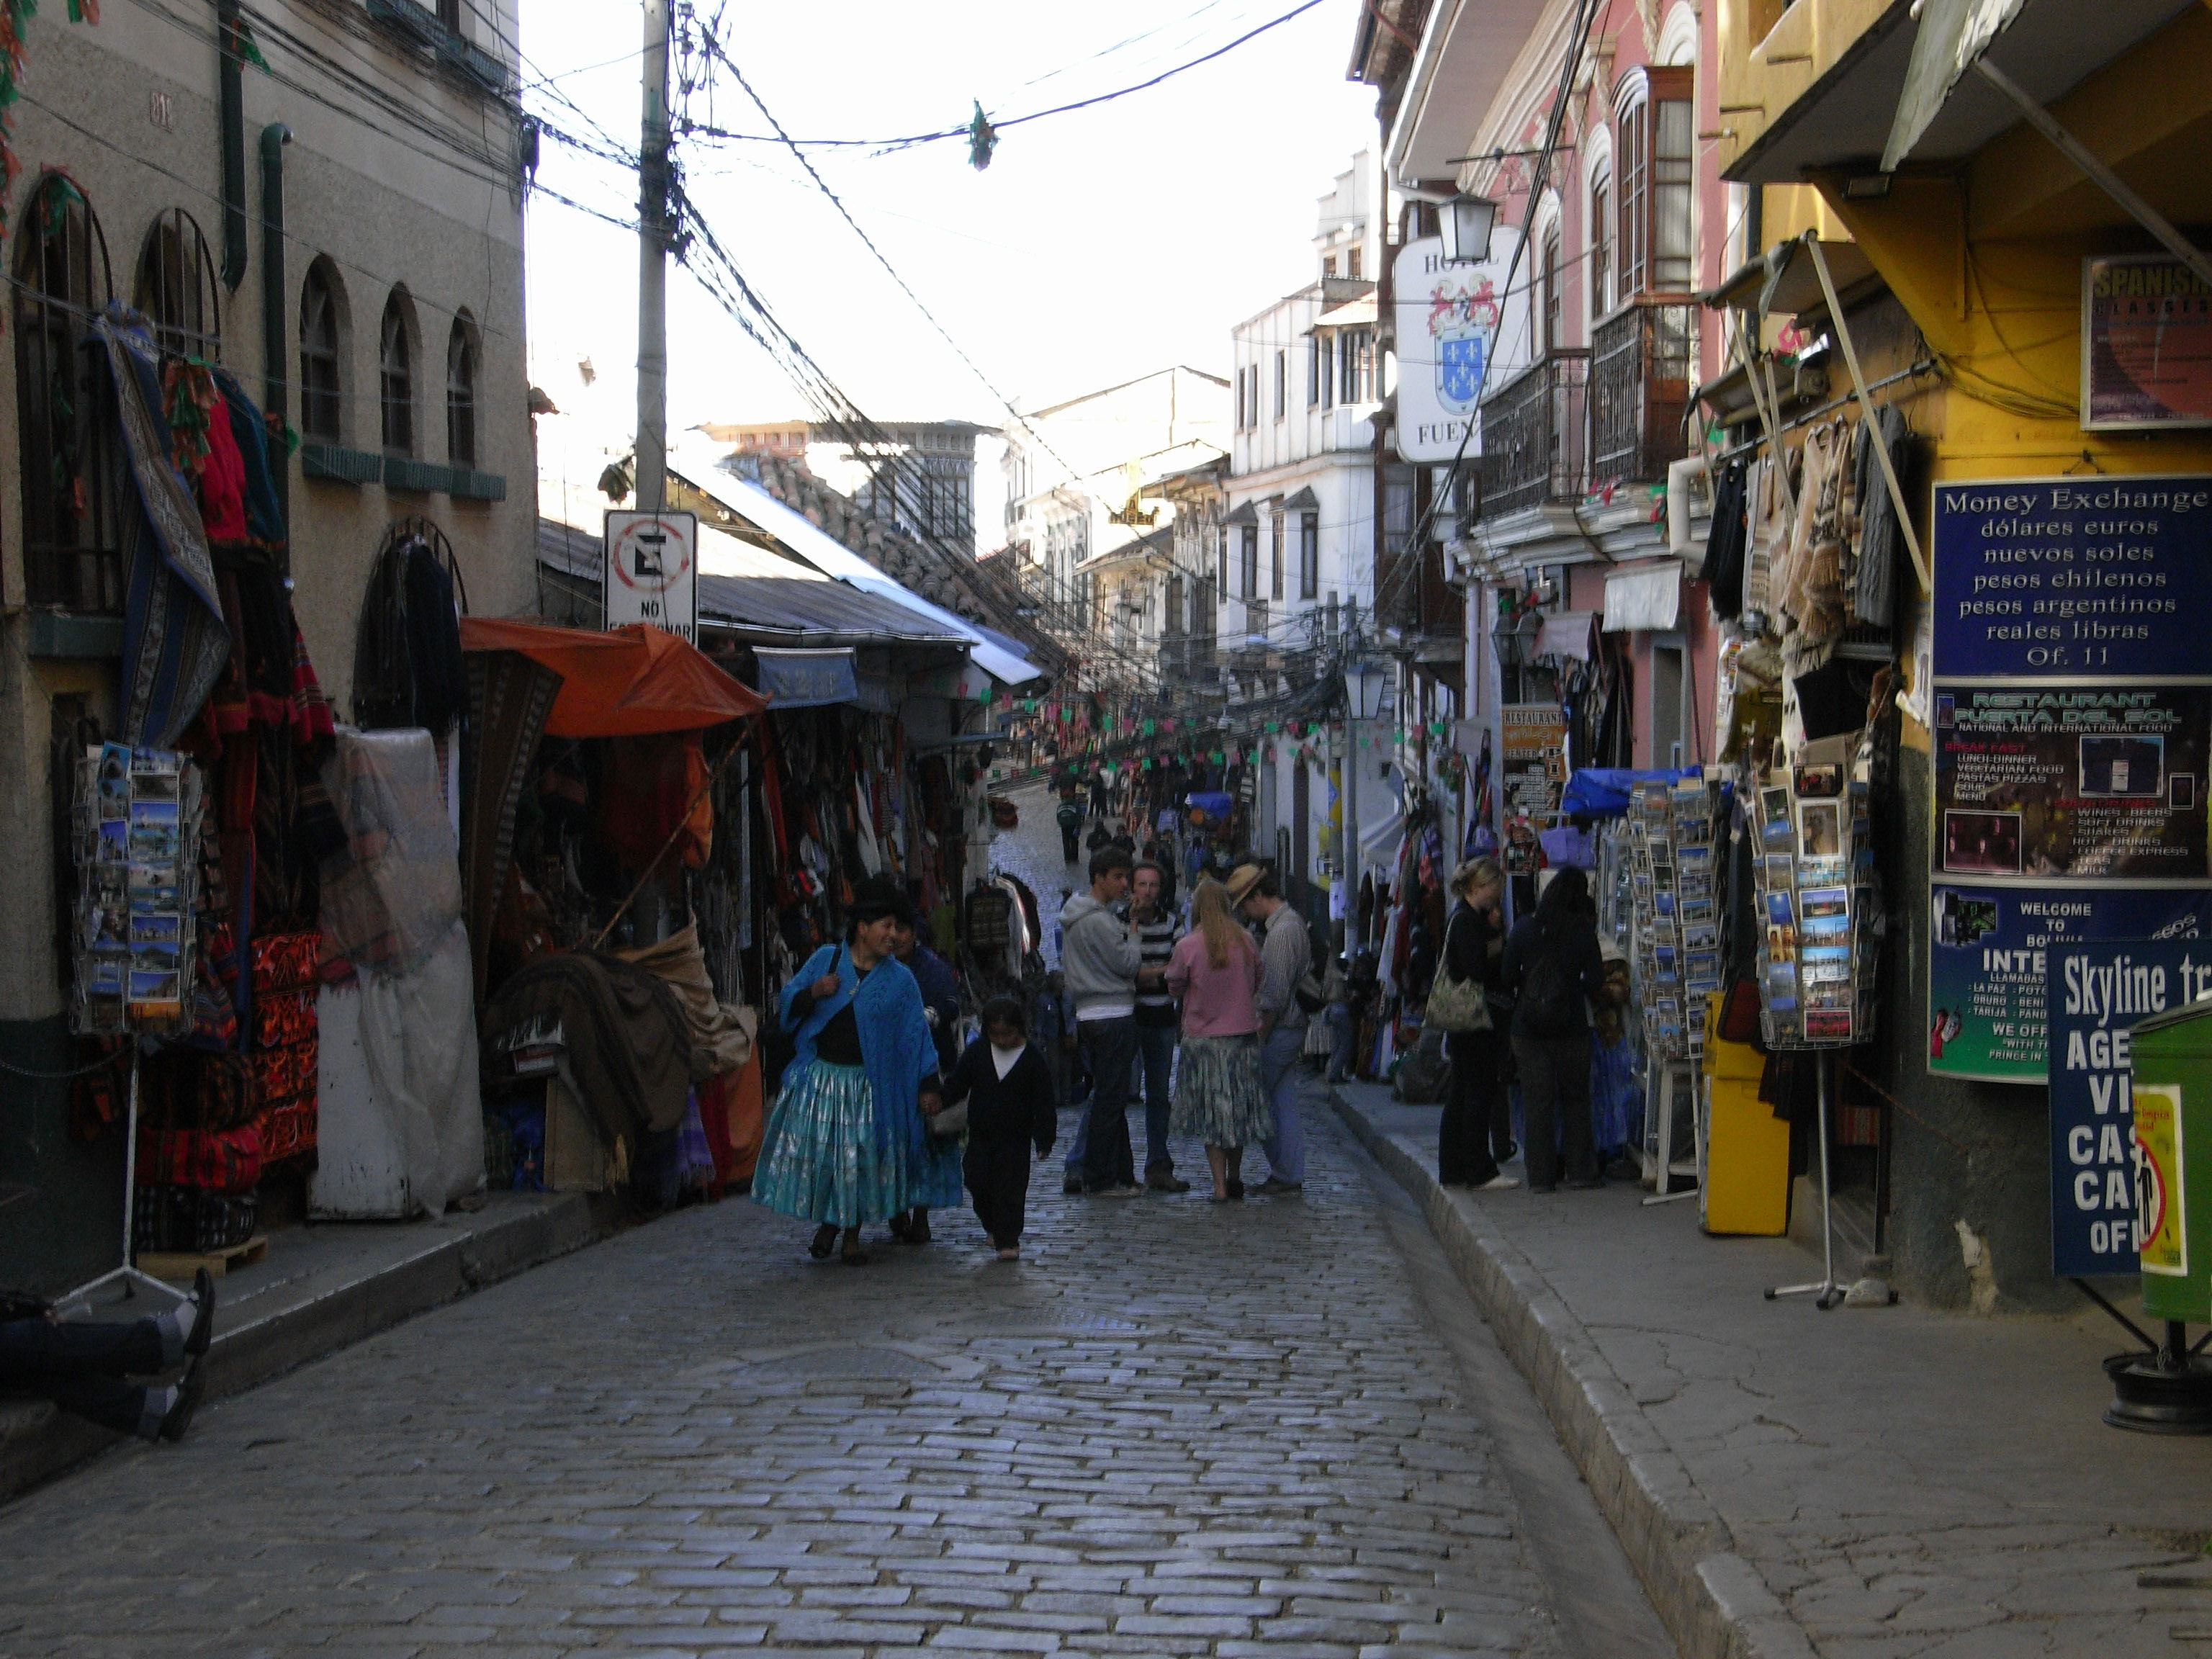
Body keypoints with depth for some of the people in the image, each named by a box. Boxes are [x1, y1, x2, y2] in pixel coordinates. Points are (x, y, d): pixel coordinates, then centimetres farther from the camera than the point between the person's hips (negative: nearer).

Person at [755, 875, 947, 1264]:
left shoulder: (899, 979, 0)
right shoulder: (825, 959, 3)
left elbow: (916, 1033, 0)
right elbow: (788, 1003, 7)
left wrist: (928, 1085, -5)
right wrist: (812, 993, -15)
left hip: (868, 1085, -1)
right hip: (819, 1078, 1)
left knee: (862, 1158, 2)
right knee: (815, 1153, 1)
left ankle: (852, 1235, 19)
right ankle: (826, 1226, 23)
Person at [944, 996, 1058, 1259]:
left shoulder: (1033, 1060, -6)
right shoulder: (977, 1052, 2)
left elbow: (1045, 1104, -4)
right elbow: (957, 1085, 7)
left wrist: (1044, 1139, -8)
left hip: (1015, 1138, -3)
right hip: (980, 1136, 3)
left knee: (1010, 1189, -6)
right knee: (978, 1184, 5)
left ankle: (1008, 1240, 1)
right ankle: (994, 1228, 28)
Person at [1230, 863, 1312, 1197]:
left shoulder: (1282, 931, -17)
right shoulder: (1293, 923, 15)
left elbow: (1275, 994, -21)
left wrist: (1260, 1035, -15)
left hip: (1278, 1030, -10)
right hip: (1291, 1028, 10)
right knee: (1285, 1104, 10)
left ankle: (1283, 1175, 1)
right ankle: (1291, 1176, 12)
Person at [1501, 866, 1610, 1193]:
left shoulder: (1524, 928, -2)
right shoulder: (1582, 931, -6)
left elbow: (1507, 978, 0)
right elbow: (1596, 981, -3)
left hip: (1528, 1028, 1)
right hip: (1572, 1028, -1)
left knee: (1536, 1102, 4)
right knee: (1575, 1098, 13)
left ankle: (1541, 1176, 4)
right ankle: (1580, 1169, 13)